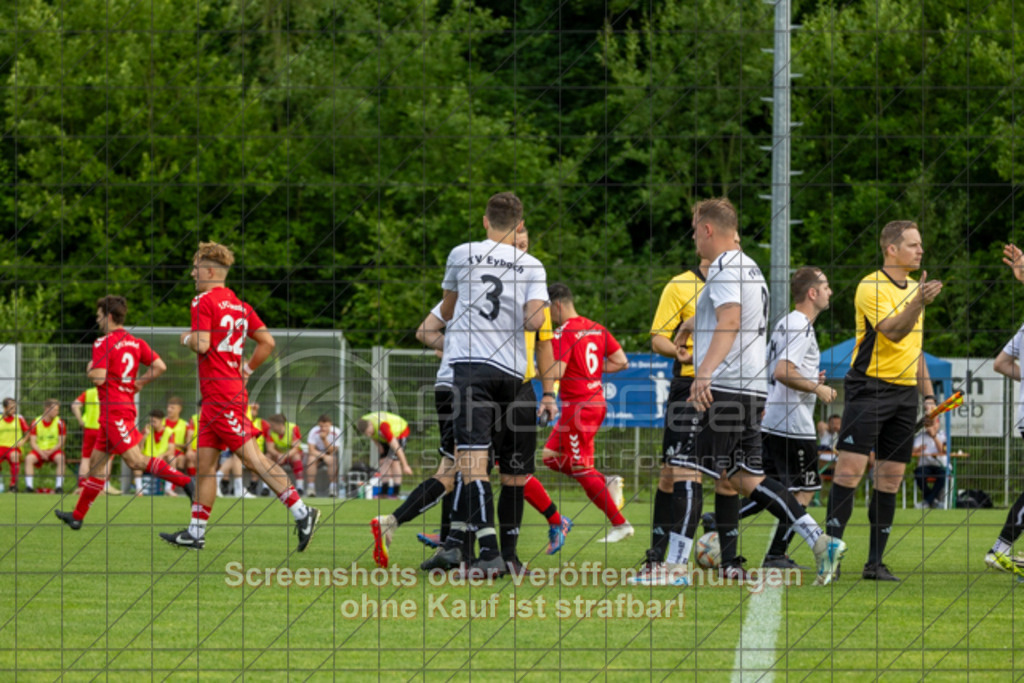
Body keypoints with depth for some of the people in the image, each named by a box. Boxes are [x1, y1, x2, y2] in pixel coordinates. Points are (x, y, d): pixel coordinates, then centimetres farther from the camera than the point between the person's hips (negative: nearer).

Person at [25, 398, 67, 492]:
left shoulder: (60, 423, -3)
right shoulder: (36, 422, -1)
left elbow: (61, 442, -4)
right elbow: (33, 442, -3)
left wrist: (50, 451, -19)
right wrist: (41, 452, -19)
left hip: (54, 450, -1)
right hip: (39, 450, 1)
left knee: (60, 458, -34)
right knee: (29, 459, -29)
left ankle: (59, 486, -30)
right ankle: (29, 486, -26)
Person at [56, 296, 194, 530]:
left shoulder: (103, 344, -12)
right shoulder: (135, 343, 11)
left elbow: (99, 378, -20)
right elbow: (160, 366, 6)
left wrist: (89, 370, 2)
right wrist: (139, 382, 15)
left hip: (114, 411, -9)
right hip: (127, 404, 9)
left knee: (135, 460, -14)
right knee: (96, 462, 13)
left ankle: (184, 481, -23)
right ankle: (77, 516, 18)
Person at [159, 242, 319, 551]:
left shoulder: (204, 302, -10)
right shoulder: (239, 305, 15)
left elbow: (202, 345, -20)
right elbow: (267, 342, 13)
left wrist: (187, 339, 1)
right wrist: (247, 369, 19)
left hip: (220, 395, -9)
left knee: (252, 457, -12)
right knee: (205, 462, 11)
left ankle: (302, 512, -16)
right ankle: (195, 532, 14)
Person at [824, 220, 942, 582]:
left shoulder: (914, 288, 17)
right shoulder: (871, 287, -8)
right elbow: (893, 332, -22)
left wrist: (927, 394, 20)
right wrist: (919, 301, -36)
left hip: (905, 391, 7)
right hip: (868, 388, -7)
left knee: (890, 480, 4)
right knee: (850, 470, -12)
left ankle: (875, 562, 7)